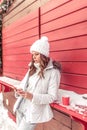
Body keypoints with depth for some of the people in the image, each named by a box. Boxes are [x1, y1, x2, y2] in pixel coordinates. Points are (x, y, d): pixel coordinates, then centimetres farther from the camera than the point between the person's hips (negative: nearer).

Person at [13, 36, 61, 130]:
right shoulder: (32, 67, 6)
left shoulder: (53, 71, -13)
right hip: (21, 107, 6)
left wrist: (32, 96, -26)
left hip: (34, 111, -6)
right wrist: (20, 91, -8)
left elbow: (52, 97, -15)